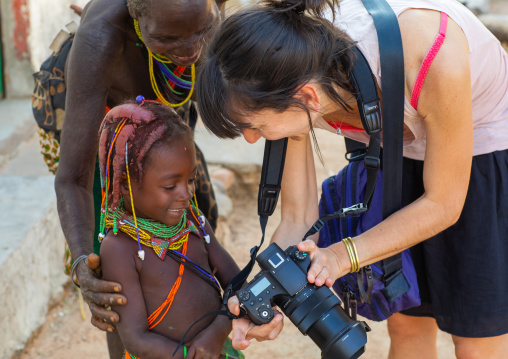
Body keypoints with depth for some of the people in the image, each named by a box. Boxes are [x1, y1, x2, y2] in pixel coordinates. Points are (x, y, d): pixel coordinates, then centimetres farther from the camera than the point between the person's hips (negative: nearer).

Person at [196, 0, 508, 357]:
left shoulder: (432, 60, -41)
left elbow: (442, 204, -25)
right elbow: (298, 218, -16)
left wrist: (342, 255, -34)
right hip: (402, 155, 4)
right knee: (407, 322, 11)